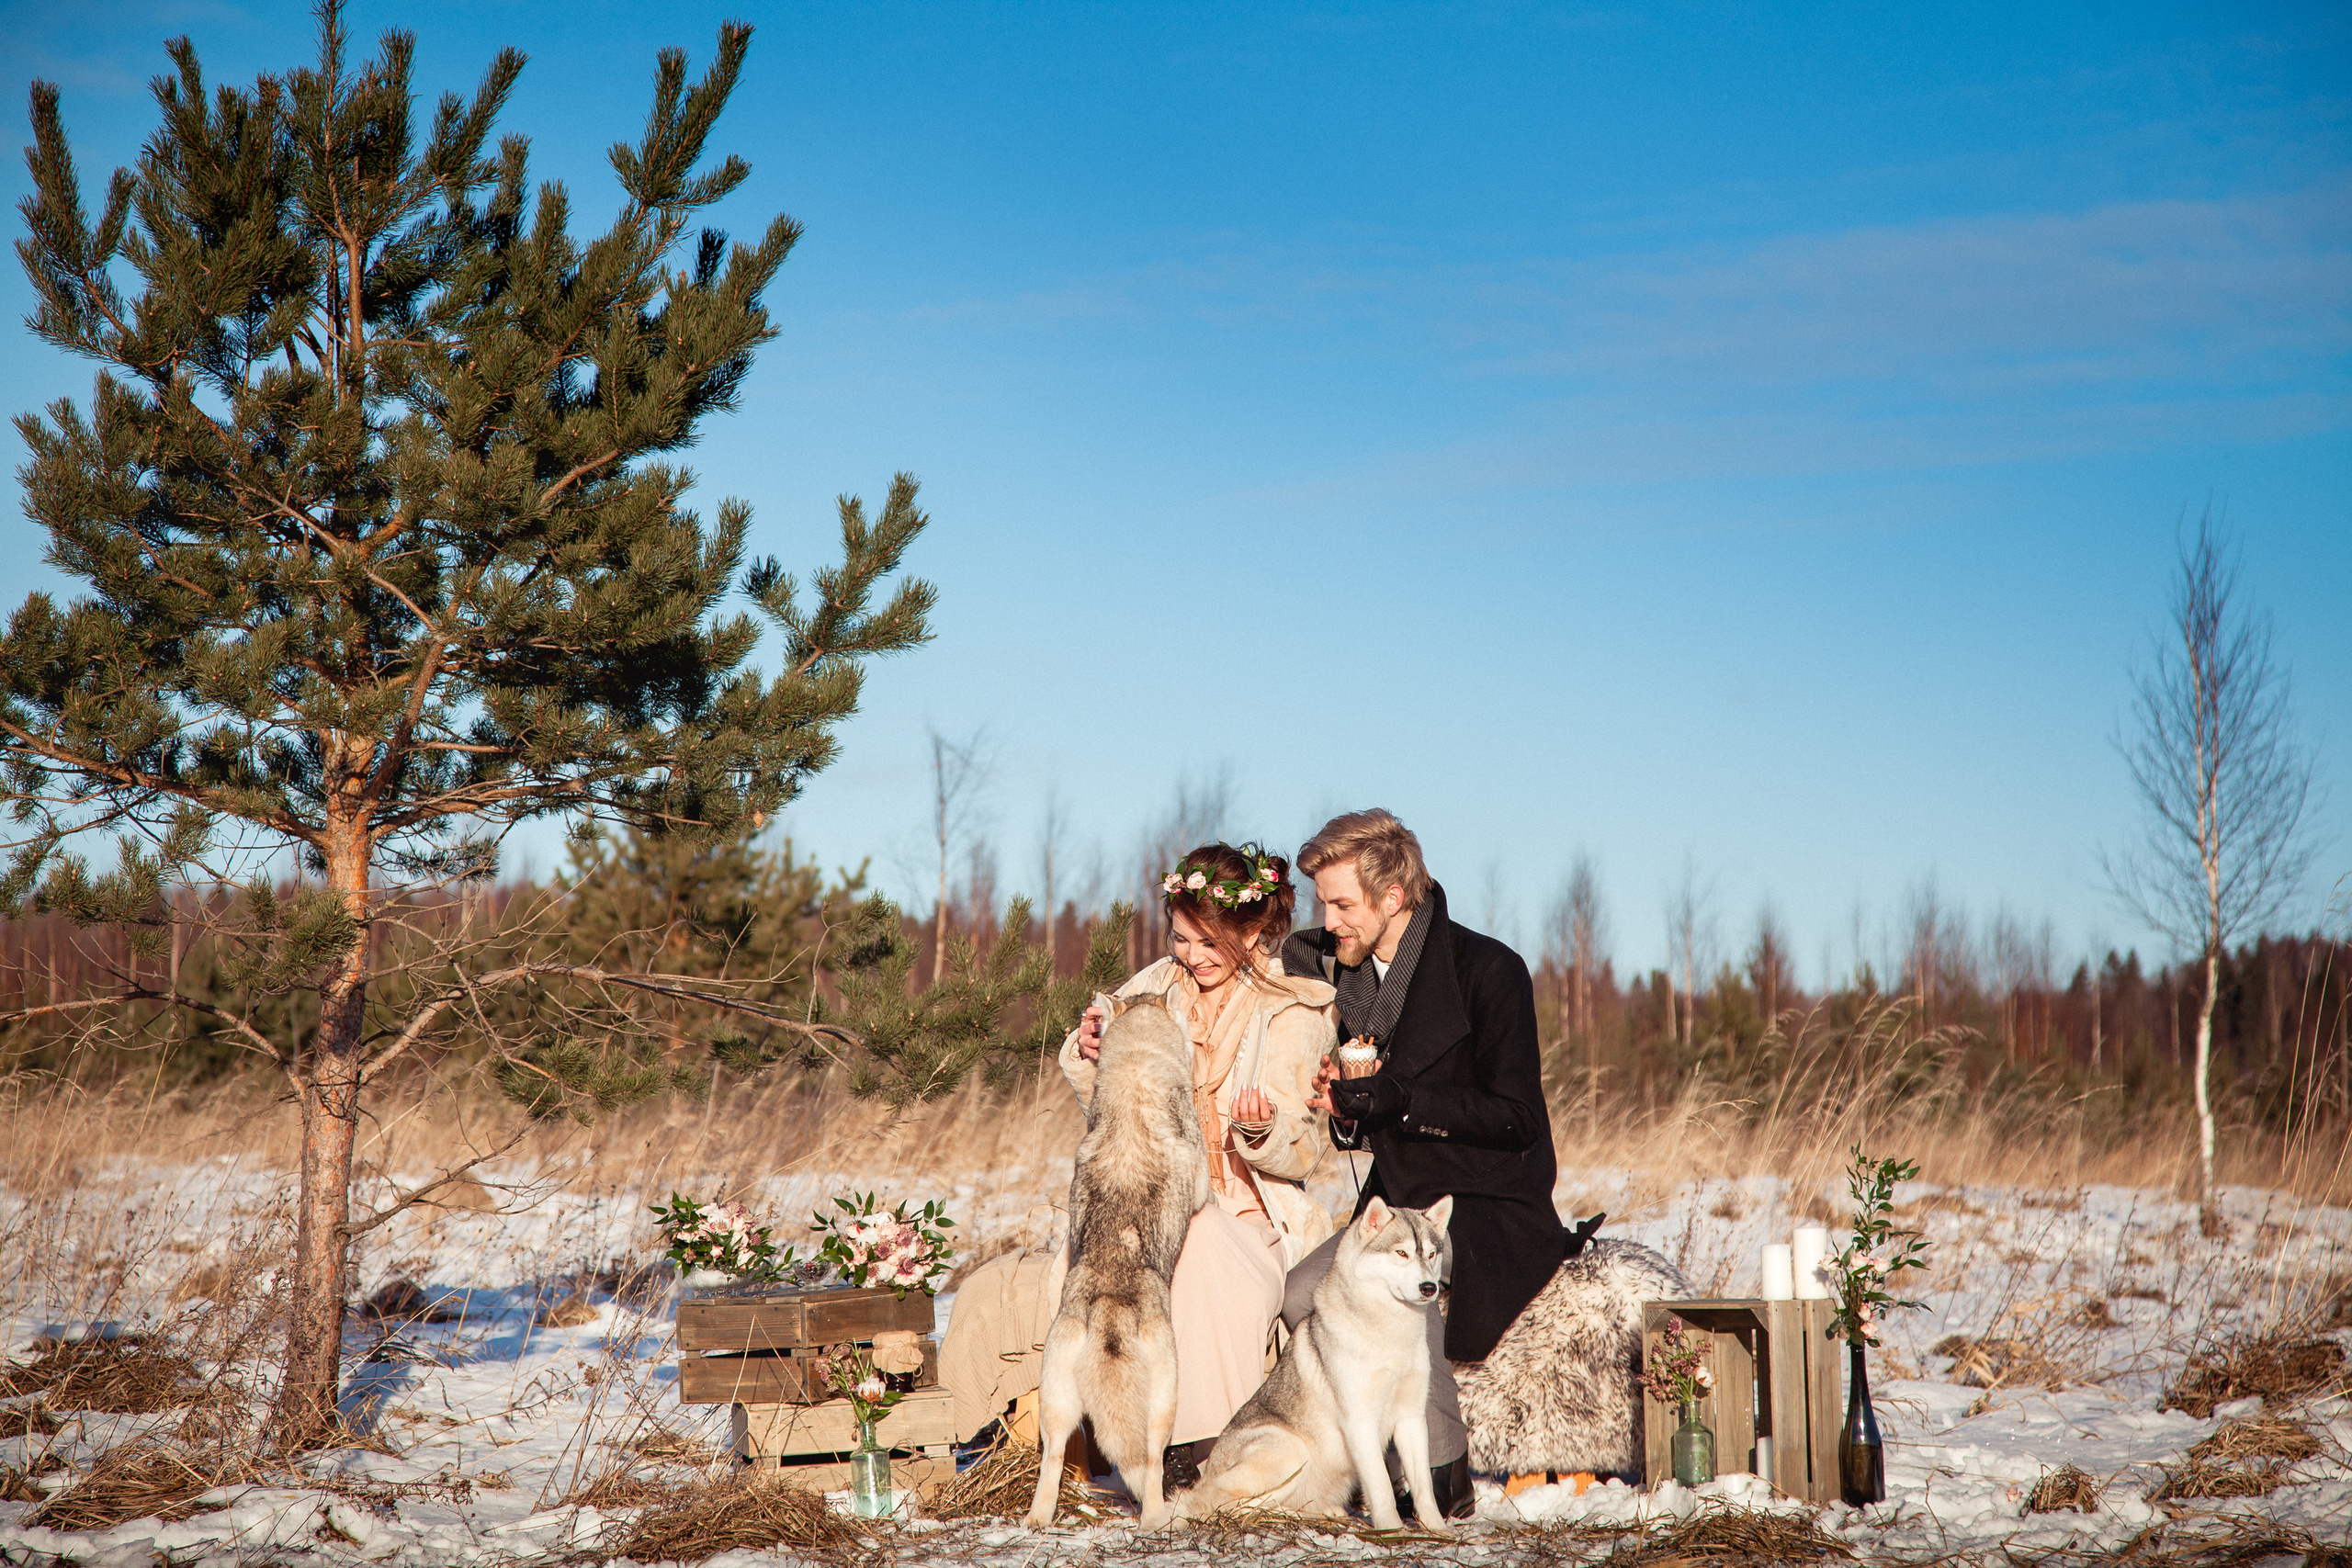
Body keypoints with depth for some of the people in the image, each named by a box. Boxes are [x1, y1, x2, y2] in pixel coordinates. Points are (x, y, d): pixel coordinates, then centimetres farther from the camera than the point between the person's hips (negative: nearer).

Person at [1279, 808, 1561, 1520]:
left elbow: (1517, 1118, -16)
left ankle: (1444, 1477, -20)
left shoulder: (1488, 970, -12)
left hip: (1492, 1211, -7)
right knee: (1300, 1296, -19)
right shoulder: (1348, 975, 10)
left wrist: (1402, 1100, -23)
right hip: (1397, 1206, 7)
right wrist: (1347, 1112, -6)